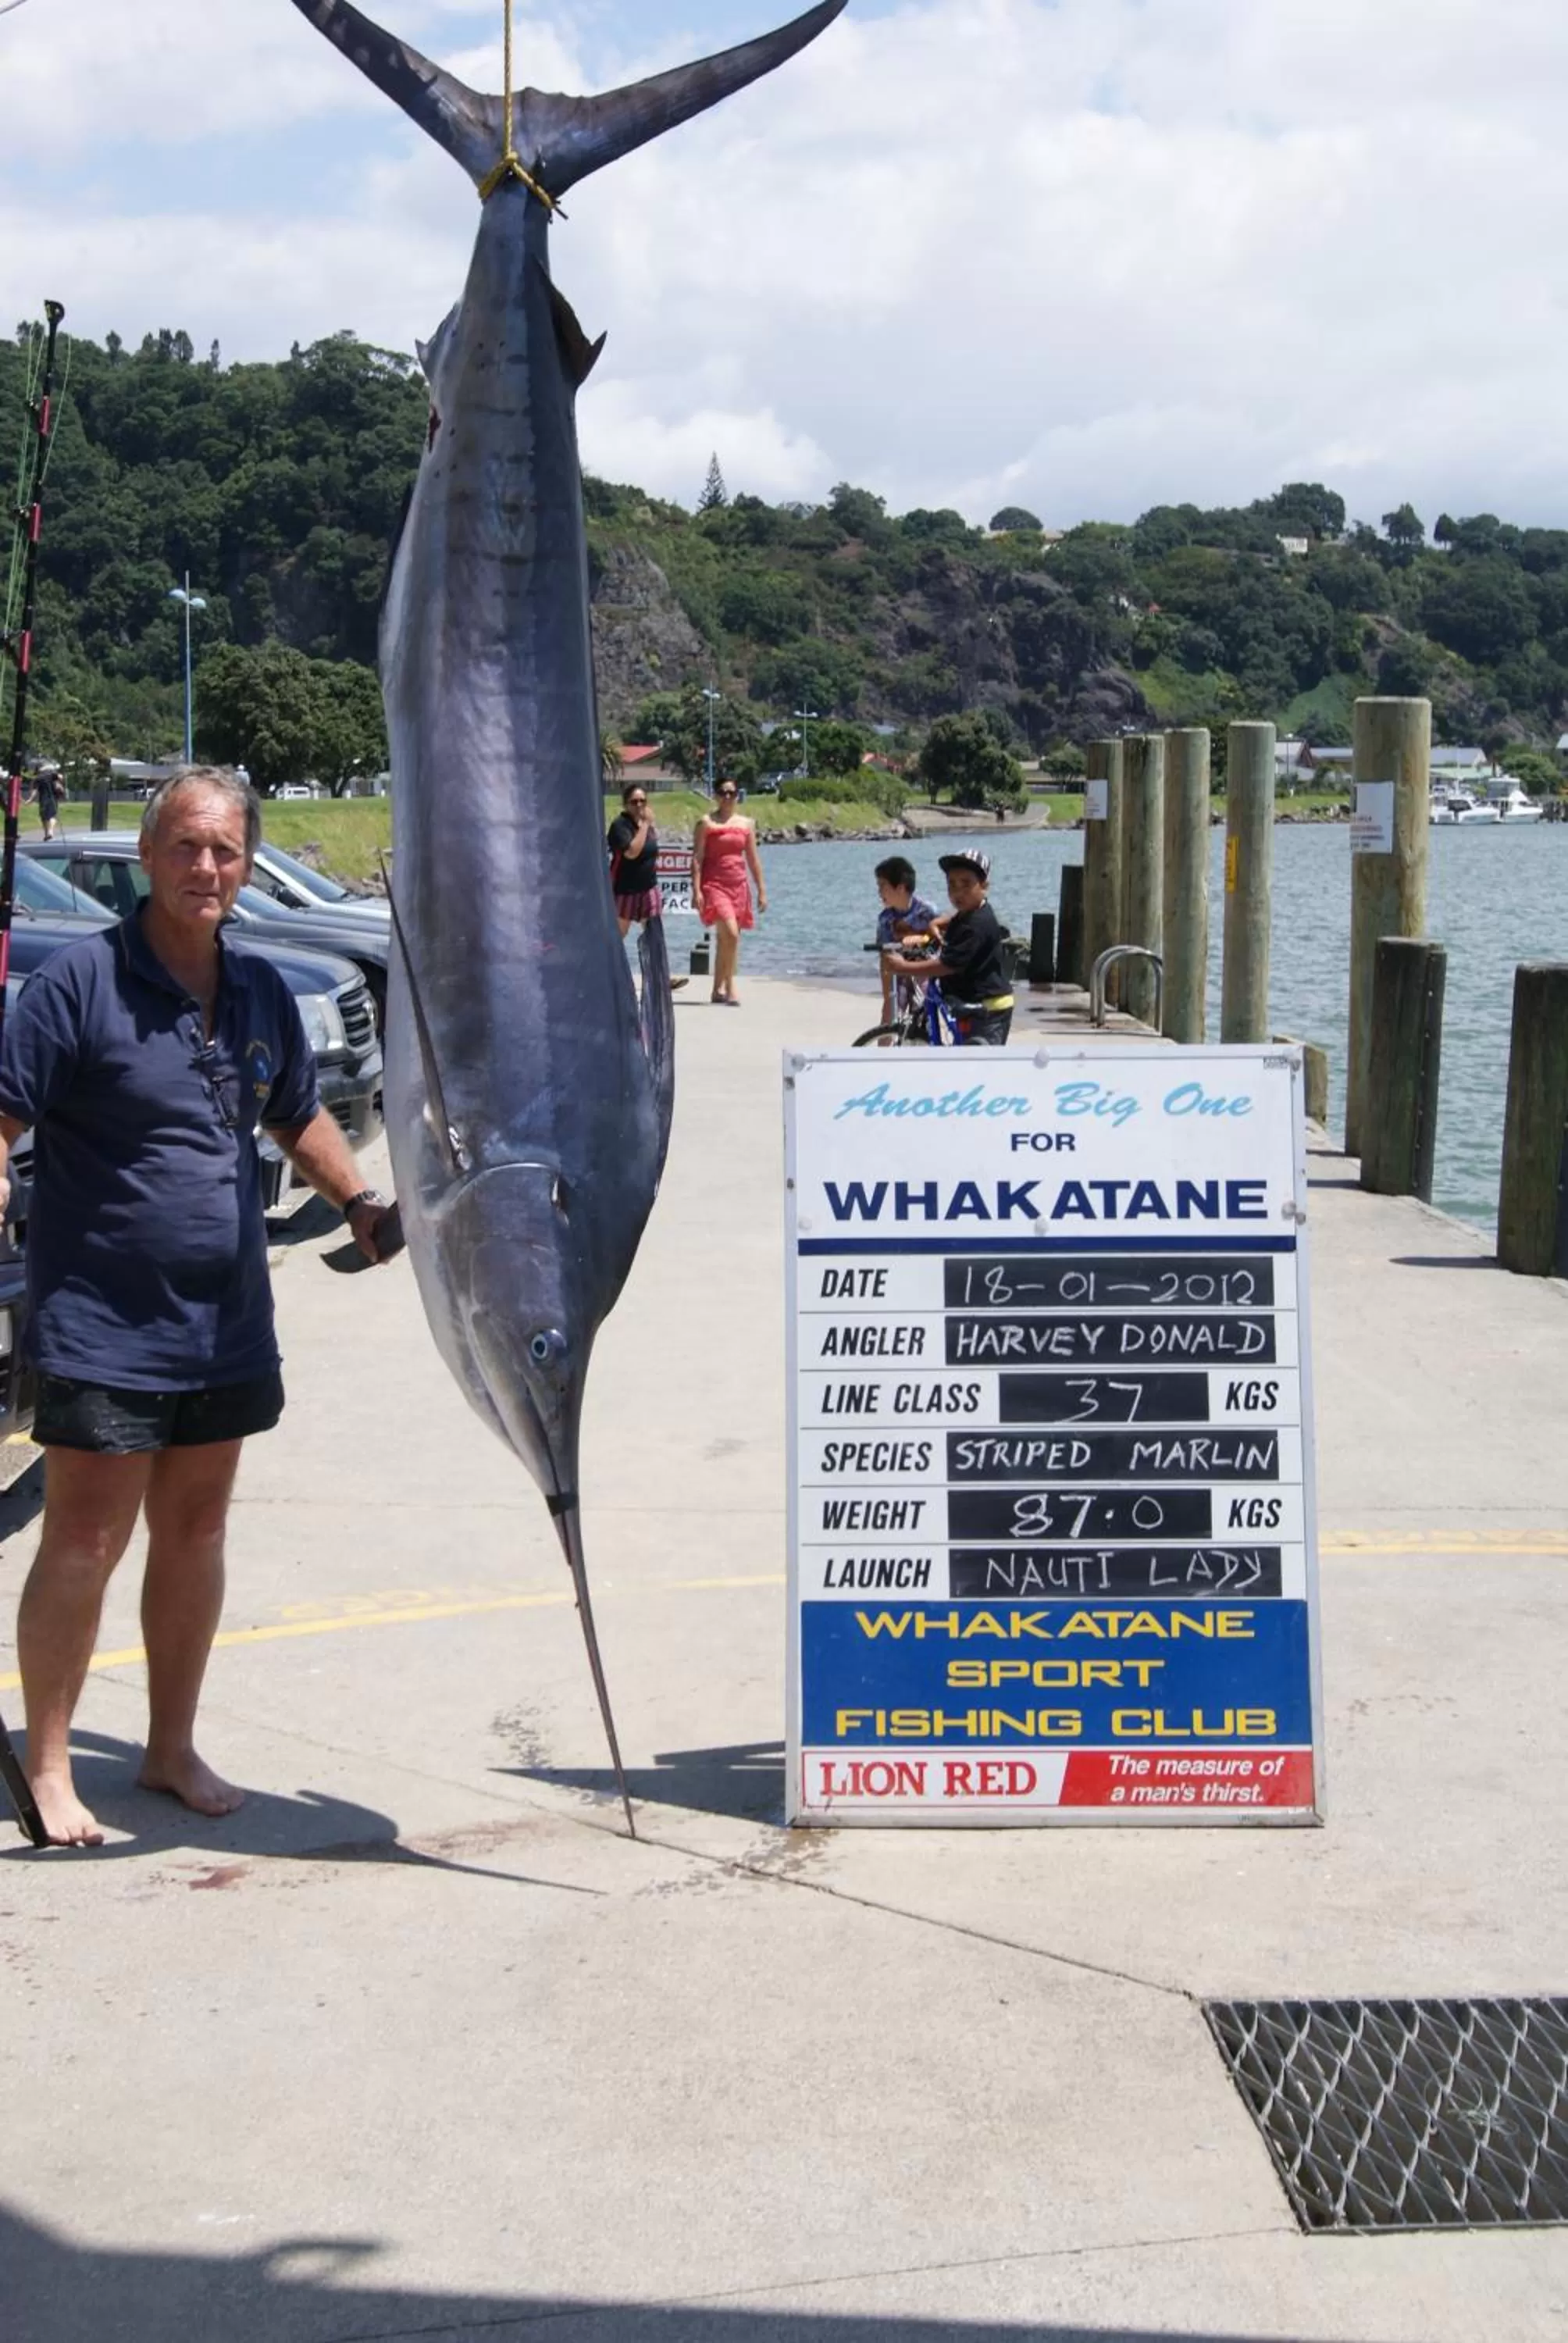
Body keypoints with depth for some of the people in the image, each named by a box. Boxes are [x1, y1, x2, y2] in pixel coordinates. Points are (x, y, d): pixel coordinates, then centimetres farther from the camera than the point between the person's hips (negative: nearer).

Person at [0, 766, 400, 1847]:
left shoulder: (262, 990, 7)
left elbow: (298, 1114, 22)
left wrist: (360, 1201, 10)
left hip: (227, 1322, 6)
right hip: (102, 1324, -6)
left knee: (195, 1531, 14)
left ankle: (173, 1747, 27)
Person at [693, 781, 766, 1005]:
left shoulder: (746, 824, 13)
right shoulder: (706, 823, 0)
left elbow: (753, 860, 15)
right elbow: (697, 858, -4)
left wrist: (762, 890, 11)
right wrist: (696, 890, -13)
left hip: (738, 886, 5)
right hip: (714, 884, -5)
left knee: (724, 940, 9)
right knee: (731, 934, -20)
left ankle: (718, 990, 17)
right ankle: (730, 988, -14)